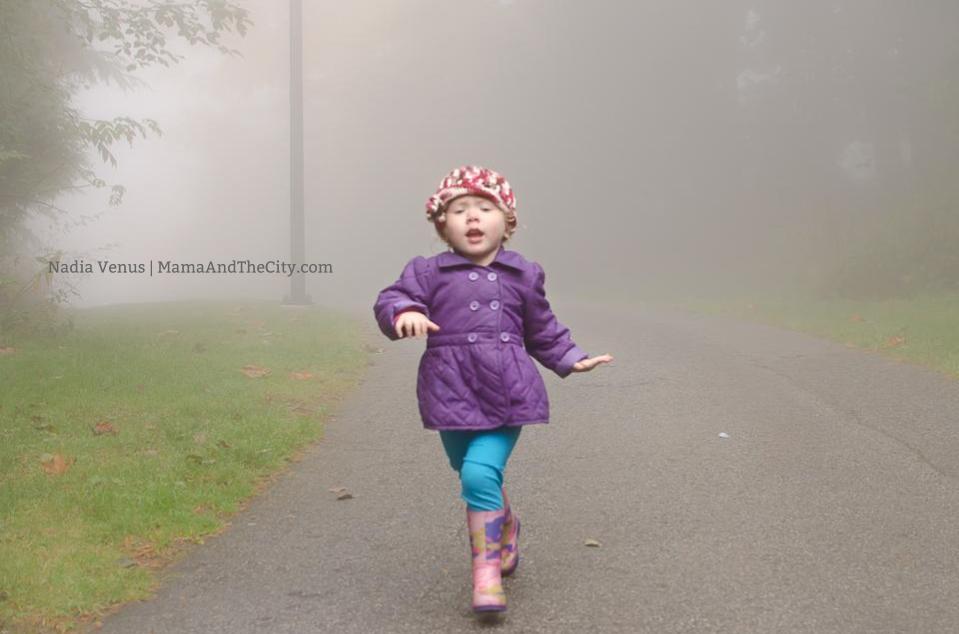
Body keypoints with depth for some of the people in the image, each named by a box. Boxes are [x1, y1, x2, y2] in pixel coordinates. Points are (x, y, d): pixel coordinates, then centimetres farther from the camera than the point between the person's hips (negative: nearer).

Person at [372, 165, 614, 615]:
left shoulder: (524, 275, 9)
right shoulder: (430, 272, 2)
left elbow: (542, 330, 20)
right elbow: (391, 298, -10)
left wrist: (571, 359, 16)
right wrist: (404, 312, -31)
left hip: (507, 394, -1)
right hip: (453, 393, 2)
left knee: (481, 473, -16)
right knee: (472, 476, 17)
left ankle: (487, 571, -4)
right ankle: (506, 527, 47)